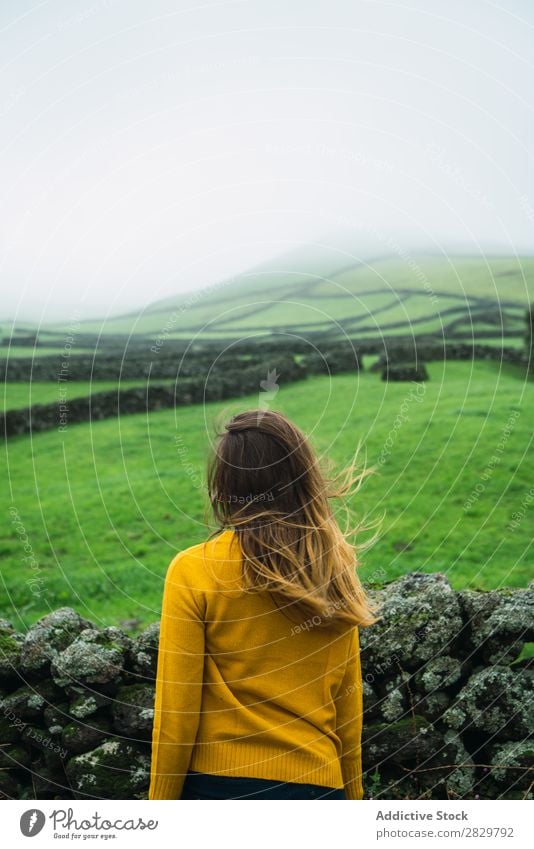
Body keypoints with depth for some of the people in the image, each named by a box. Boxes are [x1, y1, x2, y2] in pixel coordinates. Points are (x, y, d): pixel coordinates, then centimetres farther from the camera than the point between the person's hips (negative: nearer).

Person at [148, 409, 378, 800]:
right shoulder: (335, 571, -1)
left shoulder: (193, 571, -11)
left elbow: (176, 709, -9)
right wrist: (353, 793, 18)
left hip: (219, 782, -3)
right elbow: (348, 706, 6)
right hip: (316, 784, 3)